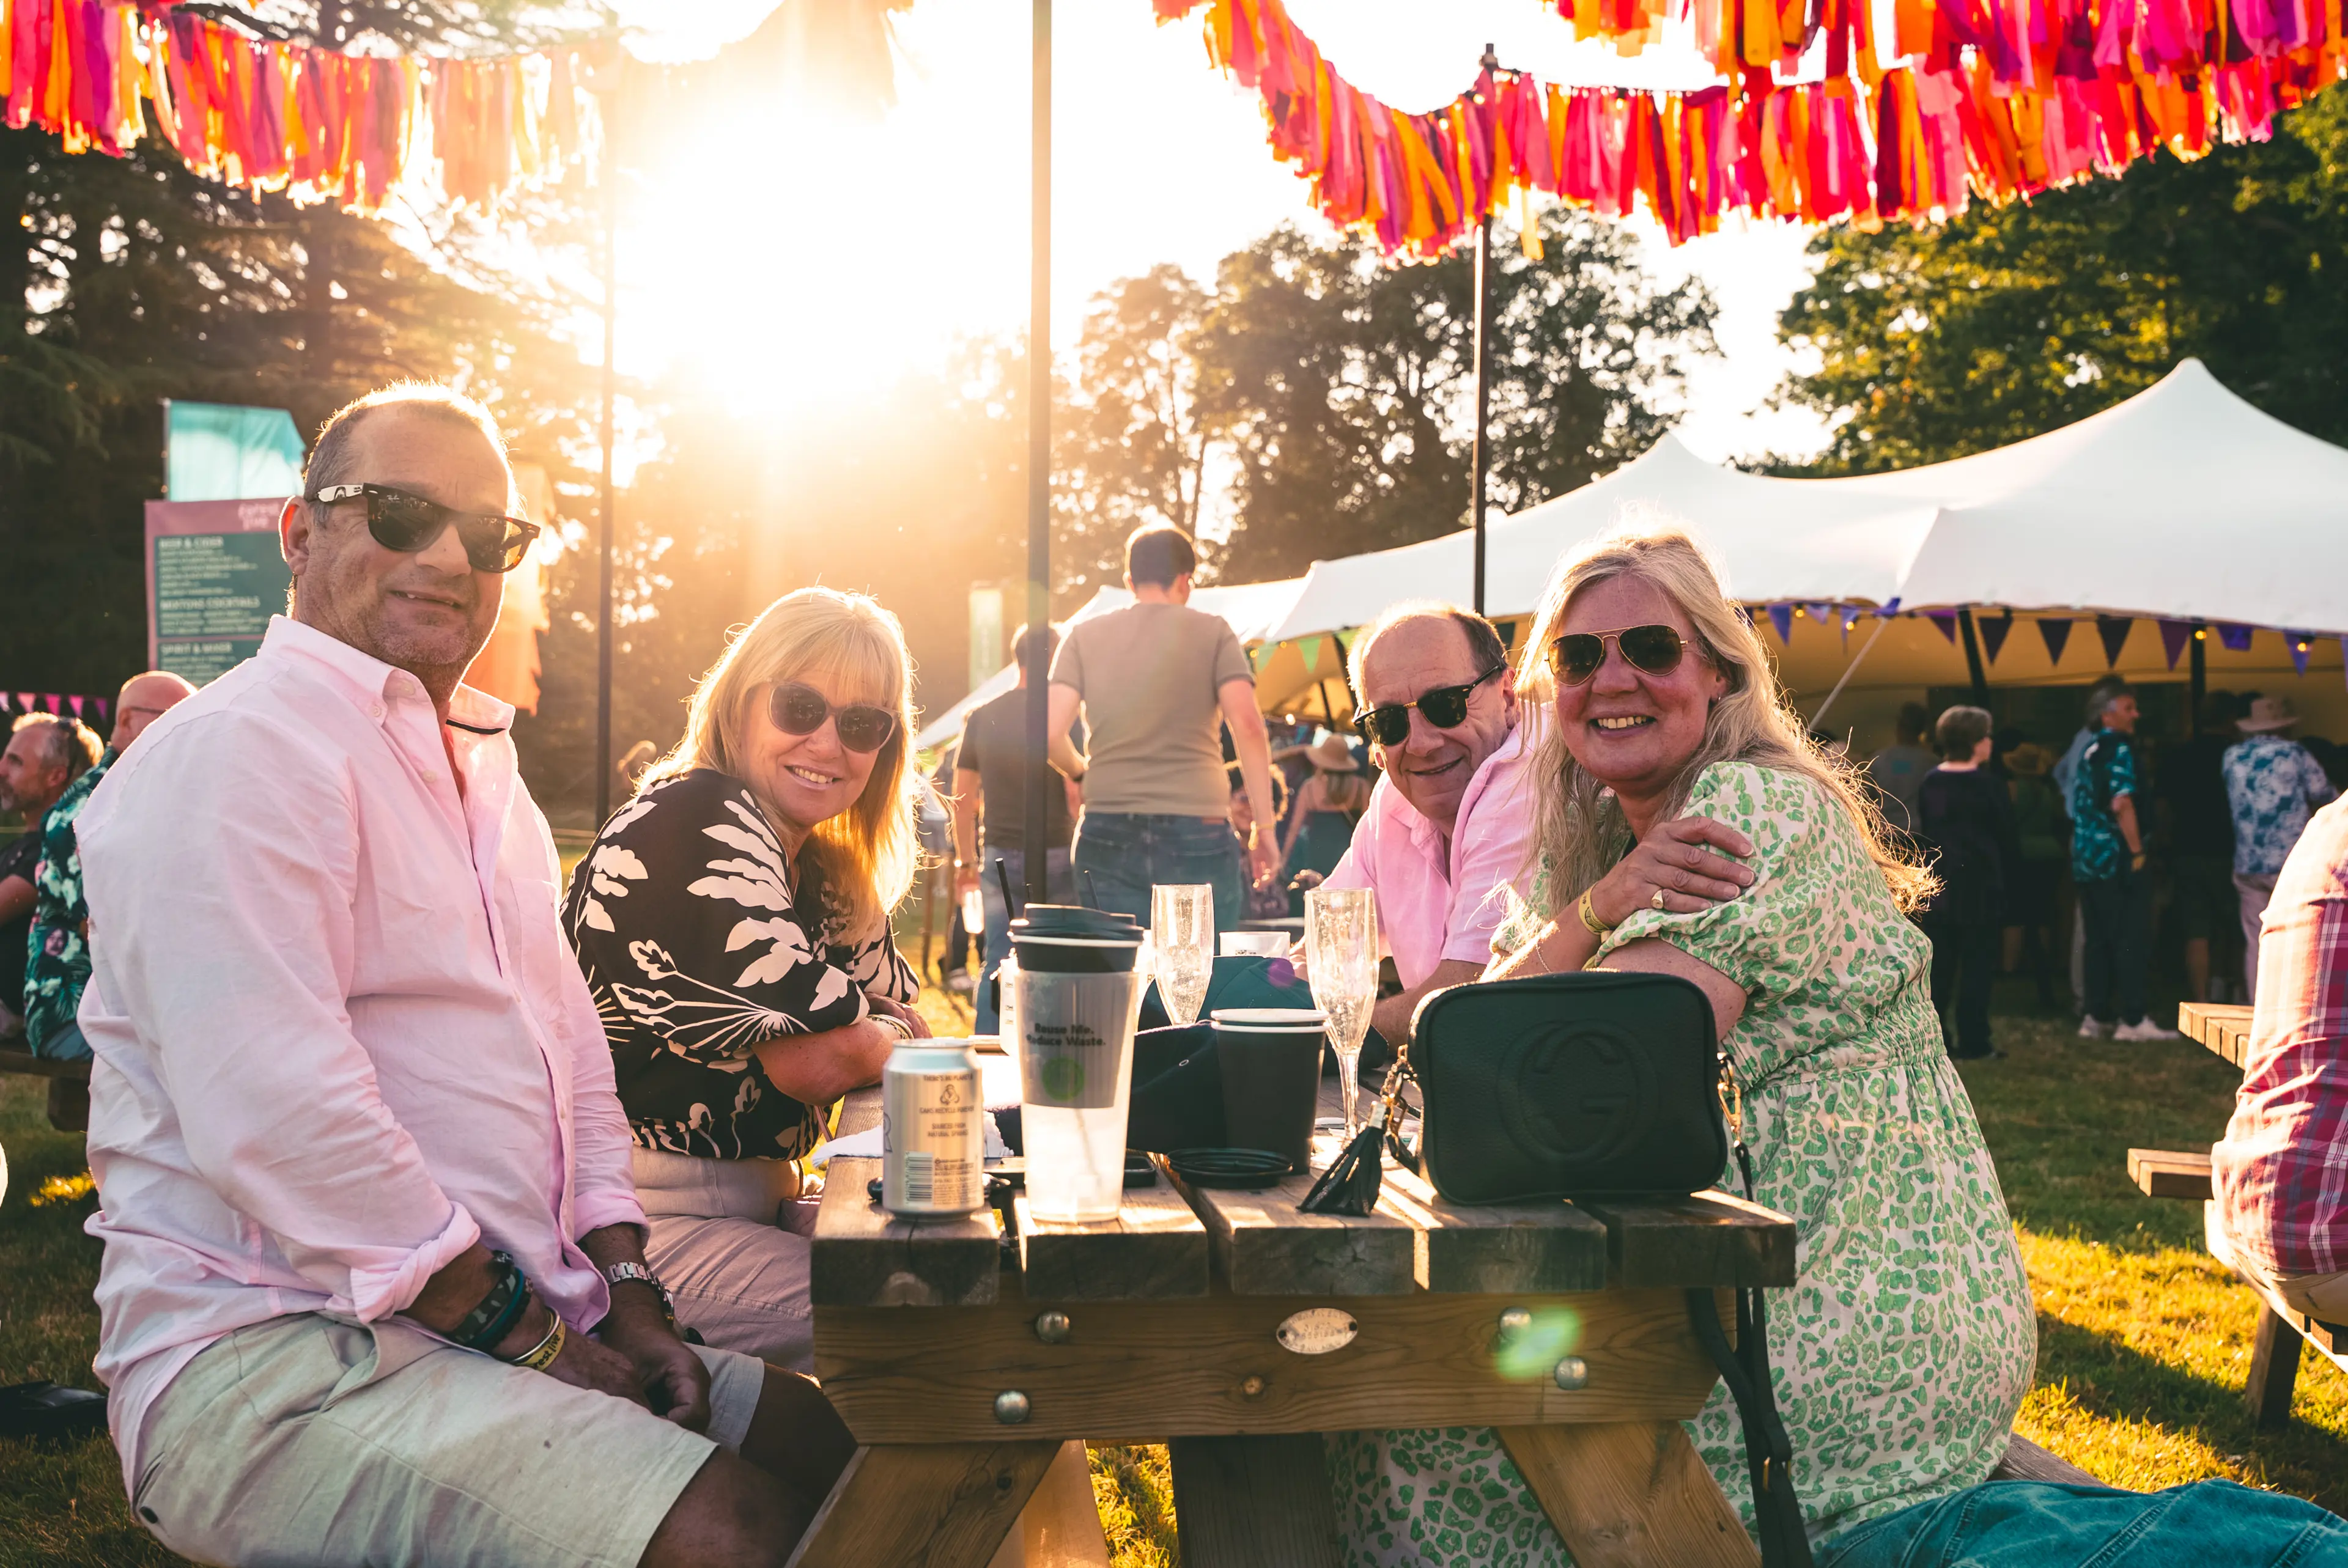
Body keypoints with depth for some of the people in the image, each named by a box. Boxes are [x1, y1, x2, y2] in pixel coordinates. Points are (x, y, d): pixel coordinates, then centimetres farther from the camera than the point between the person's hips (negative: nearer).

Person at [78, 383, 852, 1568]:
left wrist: (627, 1297, 6)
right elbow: (275, 1120, -23)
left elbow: (570, 1050, 20)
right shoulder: (237, 750, -12)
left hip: (519, 1326, 9)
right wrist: (527, 1336, -16)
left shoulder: (481, 770, 20)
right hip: (270, 1362, -9)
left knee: (831, 1443, 2)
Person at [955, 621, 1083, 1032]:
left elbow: (963, 798, 8)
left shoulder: (981, 717, 5)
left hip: (999, 858, 4)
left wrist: (966, 860, 17)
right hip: (1054, 858, -4)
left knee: (997, 961, 7)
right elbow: (1076, 795, -13)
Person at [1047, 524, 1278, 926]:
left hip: (1108, 835, 2)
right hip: (1198, 830, -2)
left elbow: (1051, 732, -1)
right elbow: (1247, 725, -8)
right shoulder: (1212, 632, 3)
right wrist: (1265, 826, -4)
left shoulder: (1084, 636, 8)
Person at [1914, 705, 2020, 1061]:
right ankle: (1972, 1043, 2)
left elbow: (1923, 833, 8)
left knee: (1938, 963, 10)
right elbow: (2008, 840, -6)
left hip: (1936, 885, 5)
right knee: (1977, 965, 1)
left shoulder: (1930, 783, 3)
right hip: (1980, 887, -5)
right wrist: (2008, 878, 8)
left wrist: (1932, 871, 15)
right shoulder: (1989, 785, -12)